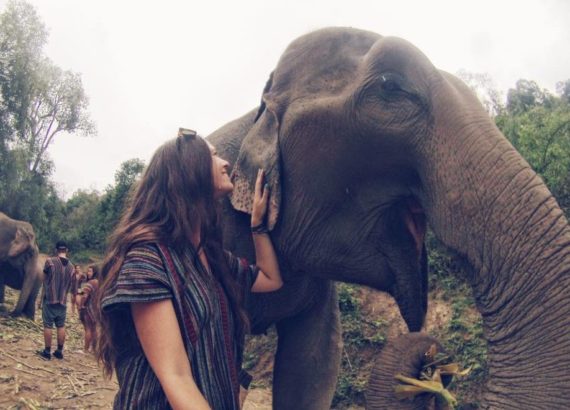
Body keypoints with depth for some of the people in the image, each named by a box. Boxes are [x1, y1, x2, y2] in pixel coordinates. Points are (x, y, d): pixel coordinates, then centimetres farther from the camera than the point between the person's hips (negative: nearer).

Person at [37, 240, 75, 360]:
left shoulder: (50, 261, -8)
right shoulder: (71, 266, 4)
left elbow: (44, 279, 2)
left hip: (49, 299, -4)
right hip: (63, 300, 4)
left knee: (48, 326, 2)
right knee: (61, 326, 10)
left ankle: (47, 352, 6)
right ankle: (59, 351, 14)